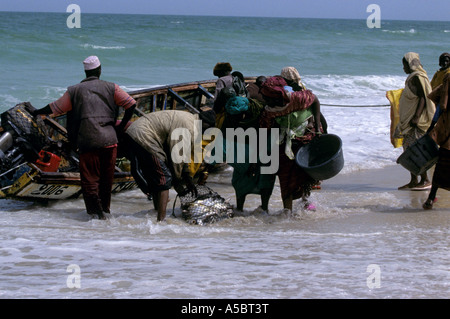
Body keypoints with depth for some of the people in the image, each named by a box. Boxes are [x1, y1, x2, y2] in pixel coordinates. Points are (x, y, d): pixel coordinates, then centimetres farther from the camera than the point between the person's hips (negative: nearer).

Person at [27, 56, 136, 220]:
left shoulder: (75, 90, 8)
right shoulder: (110, 87, 9)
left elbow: (55, 108, 16)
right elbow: (131, 104, 2)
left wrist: (36, 112, 33)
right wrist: (121, 126, 11)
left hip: (88, 142, -2)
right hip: (110, 140, 2)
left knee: (89, 179, 2)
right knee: (107, 179, 14)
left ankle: (97, 211, -9)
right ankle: (105, 210, 22)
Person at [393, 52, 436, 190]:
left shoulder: (417, 77, -12)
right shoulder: (413, 77, 18)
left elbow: (423, 98, -19)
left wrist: (416, 117, -25)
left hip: (418, 121, -10)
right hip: (410, 120, 10)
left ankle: (425, 180, -7)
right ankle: (414, 181, 11)